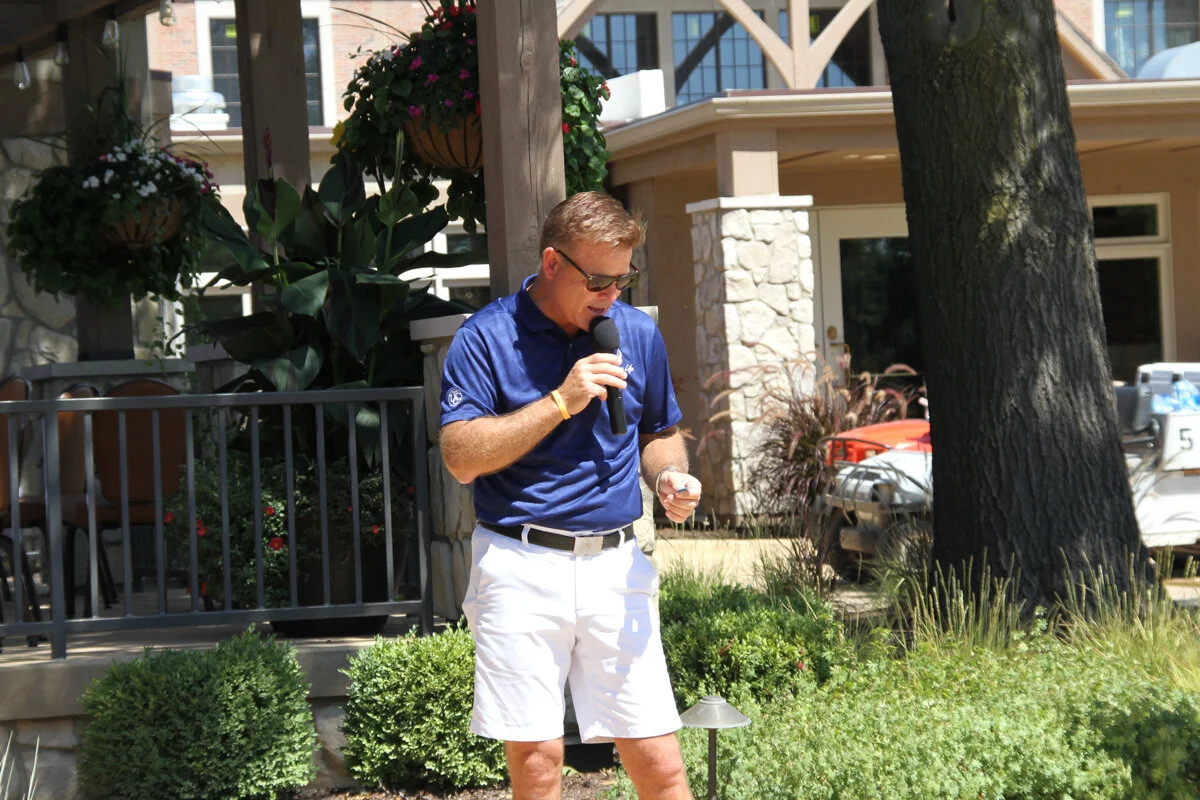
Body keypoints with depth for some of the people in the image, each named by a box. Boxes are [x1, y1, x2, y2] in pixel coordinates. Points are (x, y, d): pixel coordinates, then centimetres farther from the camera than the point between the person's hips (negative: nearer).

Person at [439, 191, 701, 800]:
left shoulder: (637, 333, 10)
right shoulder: (486, 338, -3)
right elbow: (461, 458, -11)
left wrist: (670, 477, 1)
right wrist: (561, 402, -15)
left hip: (616, 565, 3)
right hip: (521, 566, -3)